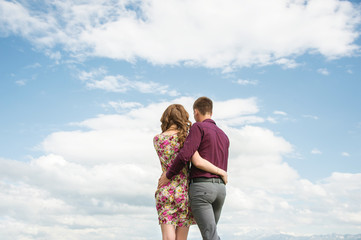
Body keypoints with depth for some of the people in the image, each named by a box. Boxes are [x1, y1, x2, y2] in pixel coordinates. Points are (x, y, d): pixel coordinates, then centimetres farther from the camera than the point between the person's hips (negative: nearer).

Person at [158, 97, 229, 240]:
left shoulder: (198, 127, -4)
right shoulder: (224, 136, 20)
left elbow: (185, 155, -18)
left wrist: (168, 176, -6)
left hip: (200, 187, -7)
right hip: (220, 188, 8)